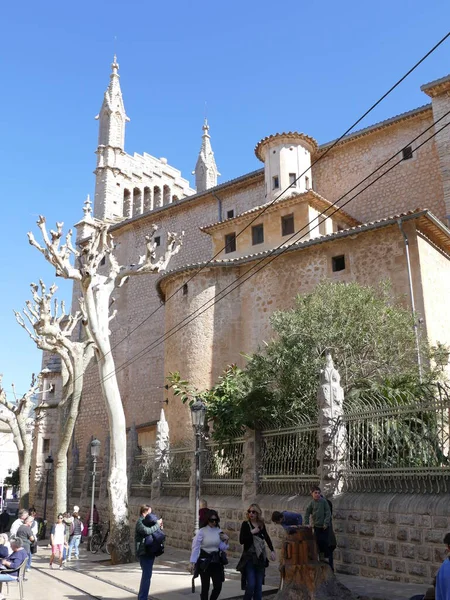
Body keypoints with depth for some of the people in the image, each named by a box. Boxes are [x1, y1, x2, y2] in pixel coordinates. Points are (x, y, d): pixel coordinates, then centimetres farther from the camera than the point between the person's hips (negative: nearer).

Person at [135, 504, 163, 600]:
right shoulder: (140, 522, -13)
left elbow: (152, 531, 18)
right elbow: (147, 531, -32)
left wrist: (159, 527, 1)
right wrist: (157, 524, -21)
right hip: (144, 552, -10)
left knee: (146, 574, 18)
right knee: (147, 575, -10)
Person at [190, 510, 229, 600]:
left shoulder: (219, 531, 3)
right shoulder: (202, 531, -10)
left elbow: (223, 548, 9)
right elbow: (196, 547, -9)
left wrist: (225, 540, -8)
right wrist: (193, 562, -11)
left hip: (216, 561, 4)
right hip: (204, 561, -4)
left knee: (218, 586, 3)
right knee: (205, 587, 3)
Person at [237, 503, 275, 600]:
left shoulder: (261, 525, 5)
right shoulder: (245, 524, -6)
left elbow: (267, 538, 13)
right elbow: (241, 540, -12)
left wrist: (272, 551, 2)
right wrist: (252, 532, -19)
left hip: (260, 558, 4)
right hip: (249, 558, -4)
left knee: (258, 585, 7)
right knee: (251, 584, -11)